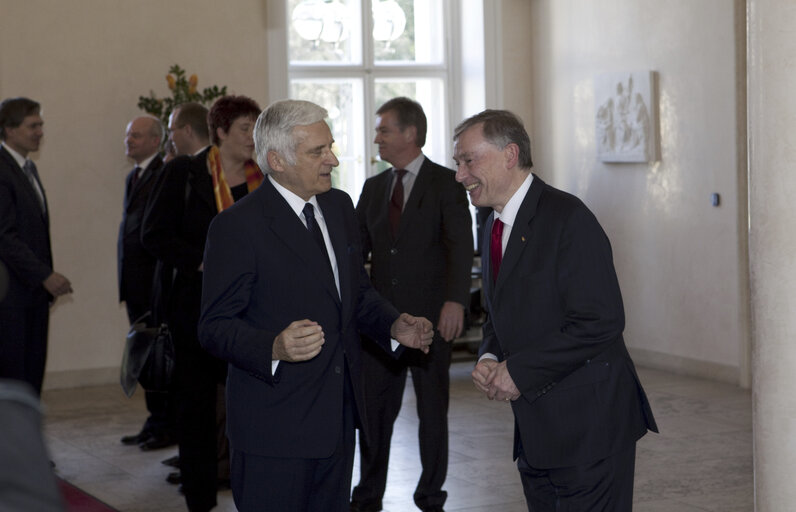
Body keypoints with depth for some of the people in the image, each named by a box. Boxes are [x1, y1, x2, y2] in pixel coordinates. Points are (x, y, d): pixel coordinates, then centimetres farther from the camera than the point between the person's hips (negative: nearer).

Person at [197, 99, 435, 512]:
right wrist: (274, 348, -33)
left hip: (339, 416, 7)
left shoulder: (339, 206, 10)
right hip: (274, 427, -7)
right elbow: (215, 327, -15)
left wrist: (394, 325, 2)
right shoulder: (237, 226, -13)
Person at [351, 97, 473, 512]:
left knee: (432, 411, 7)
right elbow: (356, 247, 12)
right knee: (374, 408, 8)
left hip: (430, 317, -4)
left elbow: (460, 245, -14)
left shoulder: (445, 184, -5)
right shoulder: (374, 188, 12)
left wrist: (455, 299, -28)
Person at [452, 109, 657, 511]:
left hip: (588, 429, -9)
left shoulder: (567, 218, -16)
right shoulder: (496, 224, 13)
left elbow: (601, 322, -22)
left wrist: (519, 371, -19)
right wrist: (488, 359, 0)